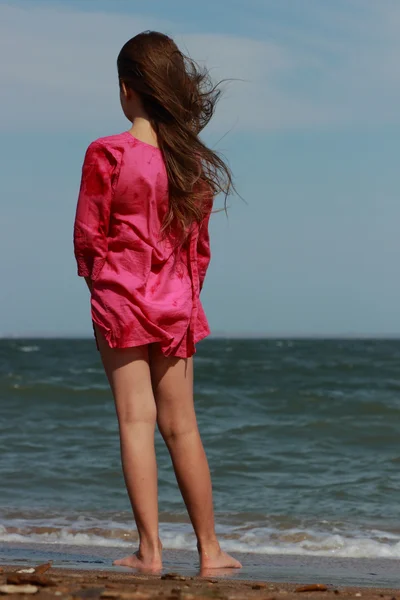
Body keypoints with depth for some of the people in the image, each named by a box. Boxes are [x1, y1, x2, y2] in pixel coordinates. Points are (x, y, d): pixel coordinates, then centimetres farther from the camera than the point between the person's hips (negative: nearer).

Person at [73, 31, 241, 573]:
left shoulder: (107, 155, -12)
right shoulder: (191, 159, 1)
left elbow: (87, 235, -6)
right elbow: (199, 242, 6)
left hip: (120, 299, -4)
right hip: (177, 304, 4)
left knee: (135, 420, 0)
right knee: (181, 425, 11)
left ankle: (150, 548, -2)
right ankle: (209, 548, 16)